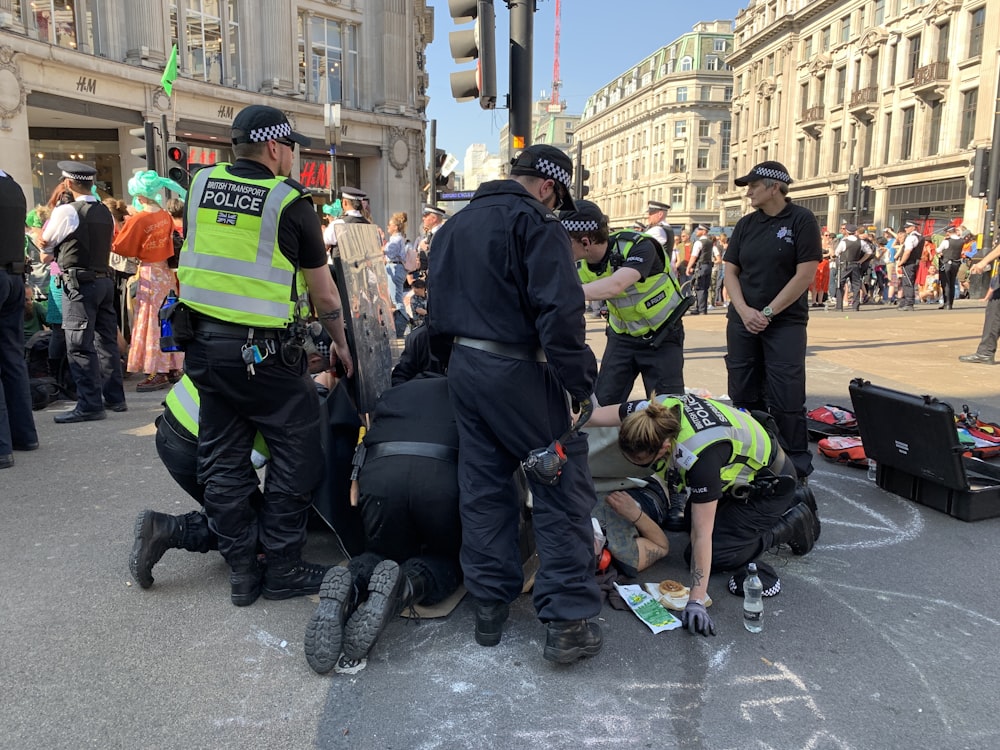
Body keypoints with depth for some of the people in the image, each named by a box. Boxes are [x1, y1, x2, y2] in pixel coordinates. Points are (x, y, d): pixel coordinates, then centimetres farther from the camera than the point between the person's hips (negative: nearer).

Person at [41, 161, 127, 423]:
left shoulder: (66, 211, -11)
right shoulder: (105, 212, 10)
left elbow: (46, 241, 2)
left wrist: (52, 206, 13)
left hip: (78, 283, -7)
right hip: (104, 280, 7)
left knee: (79, 345, -6)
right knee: (106, 340, 11)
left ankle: (90, 404, -6)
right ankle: (115, 397, 17)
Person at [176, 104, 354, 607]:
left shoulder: (201, 184, 8)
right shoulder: (290, 201, -7)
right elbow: (323, 291, -1)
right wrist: (340, 343, 13)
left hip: (203, 343, 6)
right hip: (263, 353, -6)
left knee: (223, 460, 12)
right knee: (296, 456, 6)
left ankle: (242, 571, 20)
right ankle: (282, 569, 12)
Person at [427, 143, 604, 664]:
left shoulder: (455, 225, 17)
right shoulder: (534, 222, -9)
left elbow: (437, 304, 23)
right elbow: (560, 312, -20)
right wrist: (581, 383, -15)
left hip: (463, 367, 8)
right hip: (518, 372, -8)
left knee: (483, 486, 15)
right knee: (562, 489, 0)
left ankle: (490, 605, 23)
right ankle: (567, 621, 2)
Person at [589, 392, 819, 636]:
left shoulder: (698, 456, -42)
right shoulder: (654, 410, -25)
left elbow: (702, 536, -39)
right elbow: (596, 414, -12)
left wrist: (696, 601, -36)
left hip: (770, 483, -8)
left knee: (714, 556, -6)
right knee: (694, 516, 24)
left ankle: (793, 523, 7)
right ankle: (795, 498, 26)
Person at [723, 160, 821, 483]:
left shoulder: (801, 220, -5)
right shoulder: (746, 224, 9)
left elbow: (805, 274, -11)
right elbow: (730, 271, 6)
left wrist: (768, 313, -13)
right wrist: (744, 311, -10)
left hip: (785, 324, -4)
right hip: (742, 322, 5)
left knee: (786, 400, -6)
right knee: (744, 396, 8)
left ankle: (797, 469, 6)